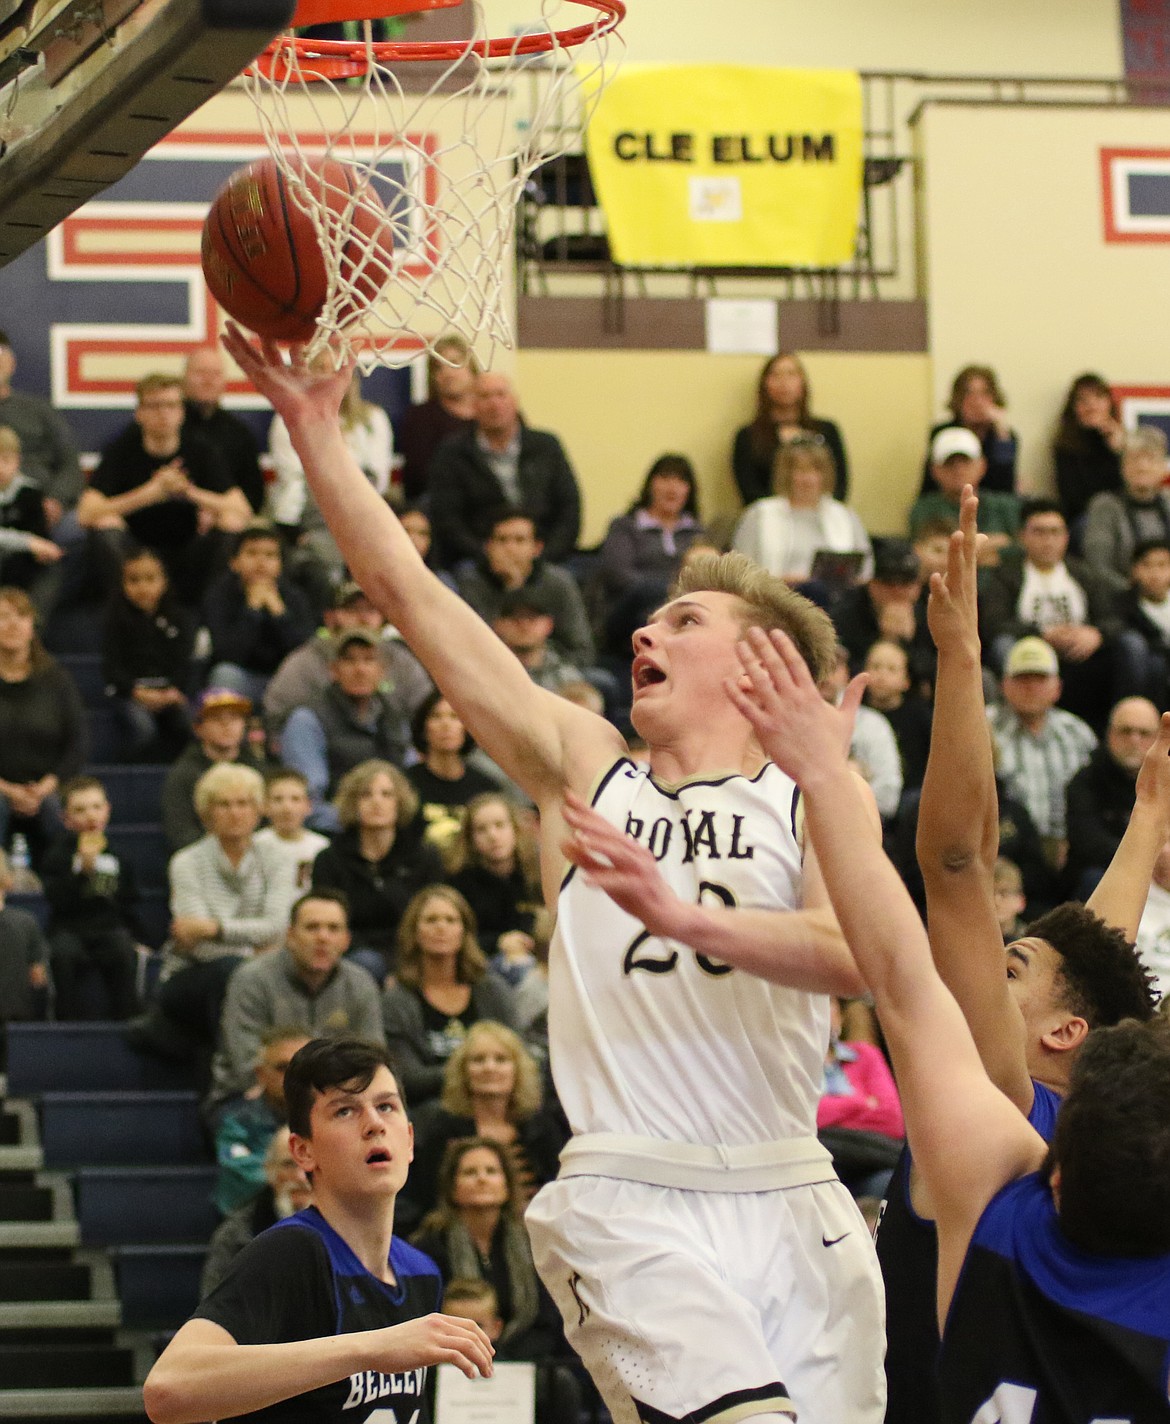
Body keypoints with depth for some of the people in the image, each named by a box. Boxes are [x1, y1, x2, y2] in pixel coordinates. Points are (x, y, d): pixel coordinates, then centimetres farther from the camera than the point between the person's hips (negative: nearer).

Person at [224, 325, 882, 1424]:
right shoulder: (585, 767, 12)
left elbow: (866, 953, -15)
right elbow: (409, 594, 9)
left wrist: (686, 916, -28)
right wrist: (312, 425, 4)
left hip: (790, 1203, 1)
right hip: (633, 1206, -1)